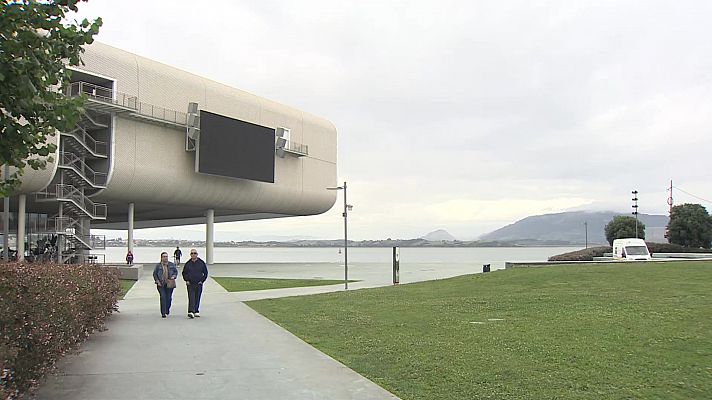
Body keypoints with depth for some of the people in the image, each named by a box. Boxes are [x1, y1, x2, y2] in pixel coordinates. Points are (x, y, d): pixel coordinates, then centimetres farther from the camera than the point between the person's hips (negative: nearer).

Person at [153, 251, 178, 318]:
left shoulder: (171, 265, 6)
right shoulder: (158, 265, 2)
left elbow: (176, 271, 14)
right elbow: (154, 274, 7)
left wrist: (174, 276, -5)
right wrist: (157, 281, -4)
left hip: (169, 284, 2)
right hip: (161, 284, -2)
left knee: (169, 298, 5)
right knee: (163, 297, -10)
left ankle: (167, 309, 32)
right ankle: (163, 313, -5)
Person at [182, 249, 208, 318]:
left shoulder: (202, 263, 3)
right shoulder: (187, 264, 5)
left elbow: (205, 273, 8)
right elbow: (184, 273, 15)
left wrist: (202, 280, -1)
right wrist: (186, 280, 3)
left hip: (199, 284, 1)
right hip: (190, 284, -1)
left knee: (197, 298, 8)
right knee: (191, 298, -12)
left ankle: (196, 311, 19)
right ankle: (191, 312, -20)